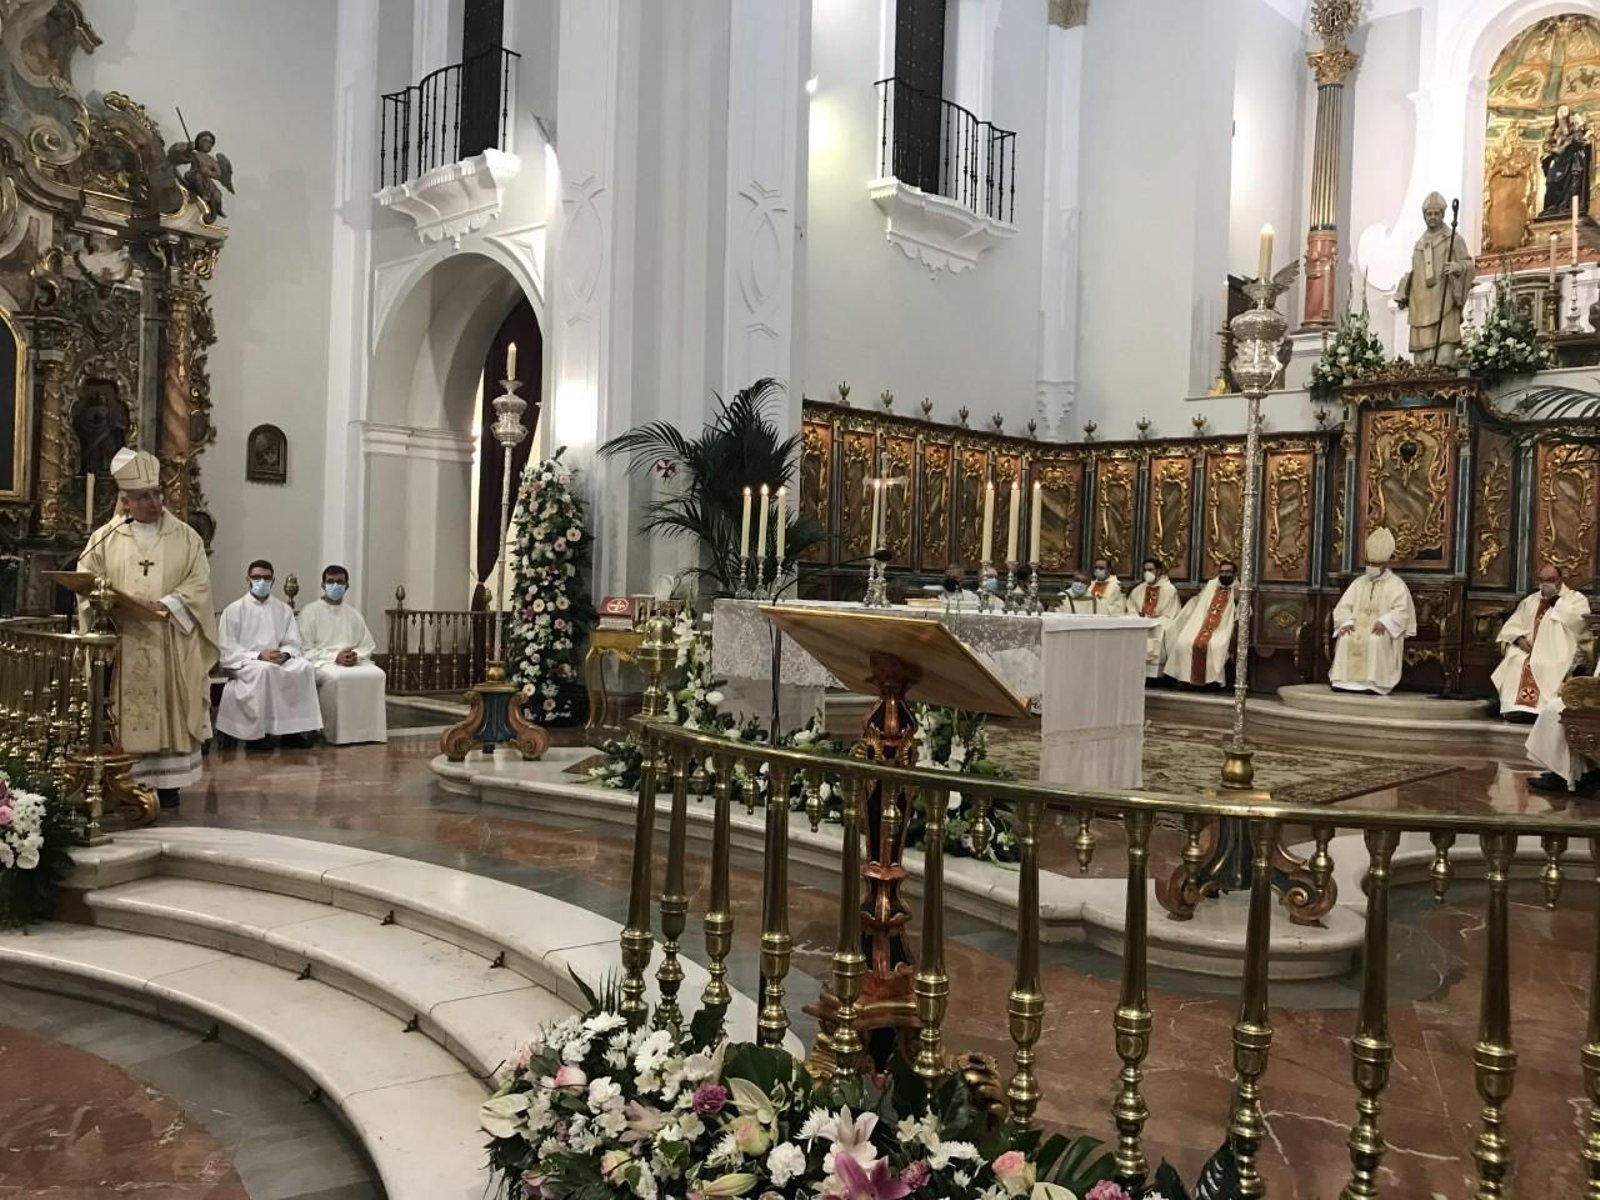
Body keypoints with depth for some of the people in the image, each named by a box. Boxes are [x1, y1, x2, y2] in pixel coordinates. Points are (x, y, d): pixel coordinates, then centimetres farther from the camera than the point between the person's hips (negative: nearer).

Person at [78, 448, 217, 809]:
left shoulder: (185, 536, 6)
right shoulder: (105, 538, 8)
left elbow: (199, 583, -2)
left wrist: (164, 606, -17)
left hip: (171, 645, 0)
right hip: (122, 643, 0)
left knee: (170, 711, 0)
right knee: (125, 715, 0)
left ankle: (167, 783, 6)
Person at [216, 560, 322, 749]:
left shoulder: (284, 610, 14)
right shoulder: (234, 610, 2)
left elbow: (293, 643, 10)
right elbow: (226, 648, -5)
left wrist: (285, 654, -15)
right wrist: (258, 656, -19)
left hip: (278, 660, 4)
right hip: (243, 662, -4)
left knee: (305, 667, -27)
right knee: (264, 670, -38)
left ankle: (293, 728, -21)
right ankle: (257, 731, -29)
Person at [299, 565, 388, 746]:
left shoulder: (353, 613, 16)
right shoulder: (310, 612, 3)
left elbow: (368, 646, 14)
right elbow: (306, 650, -5)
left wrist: (356, 656, -10)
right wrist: (335, 656, -18)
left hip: (355, 661, 4)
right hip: (321, 662, -4)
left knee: (376, 675, -28)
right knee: (336, 677, -38)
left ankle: (369, 729, -21)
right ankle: (337, 733, -27)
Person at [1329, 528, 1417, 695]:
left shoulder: (1396, 584, 4)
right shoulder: (1358, 583, 17)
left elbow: (1402, 611, -9)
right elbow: (1344, 606, 10)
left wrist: (1384, 622, -25)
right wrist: (1347, 622, -11)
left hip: (1382, 630, -3)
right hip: (1358, 626, 3)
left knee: (1376, 641, -37)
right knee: (1345, 639, -29)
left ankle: (1373, 683, -32)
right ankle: (1344, 680, -27)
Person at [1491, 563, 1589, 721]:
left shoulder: (1576, 598, 11)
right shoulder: (1529, 601, 24)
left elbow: (1575, 620, -11)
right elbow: (1511, 626, 15)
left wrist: (1556, 600, -5)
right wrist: (1519, 639, -6)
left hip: (1558, 654, -3)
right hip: (1528, 649, 4)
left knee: (1549, 666, -36)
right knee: (1515, 663, -28)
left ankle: (1543, 710, -35)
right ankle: (1515, 707, -30)